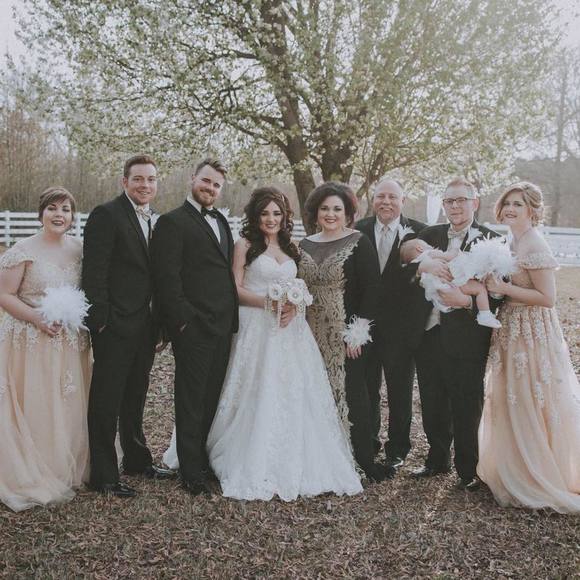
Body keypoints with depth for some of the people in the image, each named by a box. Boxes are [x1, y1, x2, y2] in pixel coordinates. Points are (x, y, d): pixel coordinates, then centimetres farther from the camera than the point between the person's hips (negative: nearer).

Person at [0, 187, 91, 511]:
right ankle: (34, 477, 16)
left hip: (71, 344, 4)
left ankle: (68, 470, 27)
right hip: (32, 341, -4)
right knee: (34, 408, 0)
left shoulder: (78, 249, 6)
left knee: (69, 407, 10)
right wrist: (37, 318, -21)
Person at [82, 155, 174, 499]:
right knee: (106, 401, 2)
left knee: (135, 399, 20)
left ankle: (138, 460, 34)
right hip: (116, 325, -8)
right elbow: (94, 273, -16)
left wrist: (158, 322, 11)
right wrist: (101, 321, -19)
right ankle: (103, 476, 12)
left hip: (145, 325, 8)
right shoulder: (106, 215, -11)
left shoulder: (152, 221, 13)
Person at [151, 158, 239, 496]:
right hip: (194, 327, -7)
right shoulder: (173, 222, -5)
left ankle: (206, 460, 25)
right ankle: (191, 472, 12)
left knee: (212, 399, 13)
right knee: (191, 401, 2)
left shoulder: (222, 222, 18)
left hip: (223, 327, 7)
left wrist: (232, 317, 11)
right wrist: (183, 321, -16)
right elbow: (167, 278, -12)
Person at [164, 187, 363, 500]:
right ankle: (256, 470, 3)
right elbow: (235, 289, -4)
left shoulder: (290, 248, 17)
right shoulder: (245, 245, 2)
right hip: (257, 330, -5)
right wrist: (268, 302, -17)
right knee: (258, 399, -6)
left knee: (293, 397, 2)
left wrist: (294, 307, -5)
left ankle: (296, 465, 13)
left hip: (289, 330, 5)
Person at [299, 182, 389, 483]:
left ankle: (365, 458, 10)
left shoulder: (359, 243, -4)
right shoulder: (305, 245, 10)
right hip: (314, 334, 5)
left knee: (352, 390, -1)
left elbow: (371, 289, -9)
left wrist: (358, 332, -14)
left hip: (348, 336, -4)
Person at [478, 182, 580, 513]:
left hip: (531, 335, -9)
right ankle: (517, 471, 33)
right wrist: (497, 284, 1)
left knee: (529, 407, 3)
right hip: (512, 333, 9)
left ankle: (539, 483, 19)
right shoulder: (513, 242, 10)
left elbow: (547, 297, -21)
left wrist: (503, 288, -22)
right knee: (515, 405, 17)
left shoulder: (534, 245, -18)